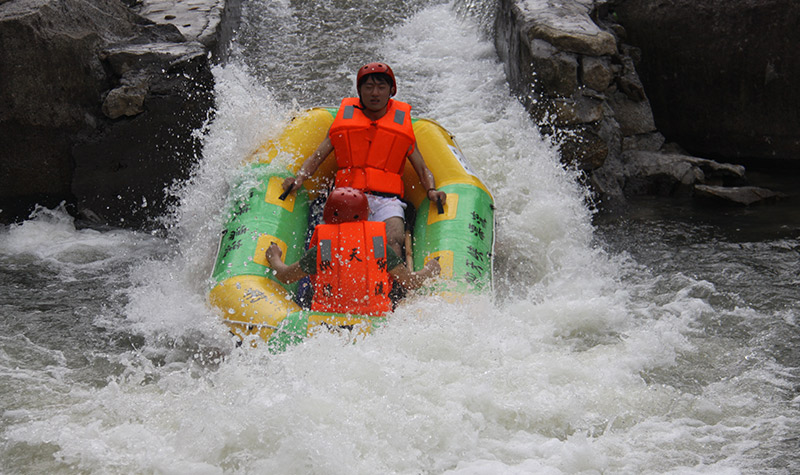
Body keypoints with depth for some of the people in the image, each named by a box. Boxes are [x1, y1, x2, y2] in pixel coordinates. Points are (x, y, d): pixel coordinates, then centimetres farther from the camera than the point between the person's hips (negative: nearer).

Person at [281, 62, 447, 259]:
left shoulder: (402, 124, 18)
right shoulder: (343, 120, 17)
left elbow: (422, 169, 20)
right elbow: (316, 157, 17)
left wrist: (431, 190, -2)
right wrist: (299, 178, -3)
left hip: (387, 200, 0)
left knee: (393, 242, -32)